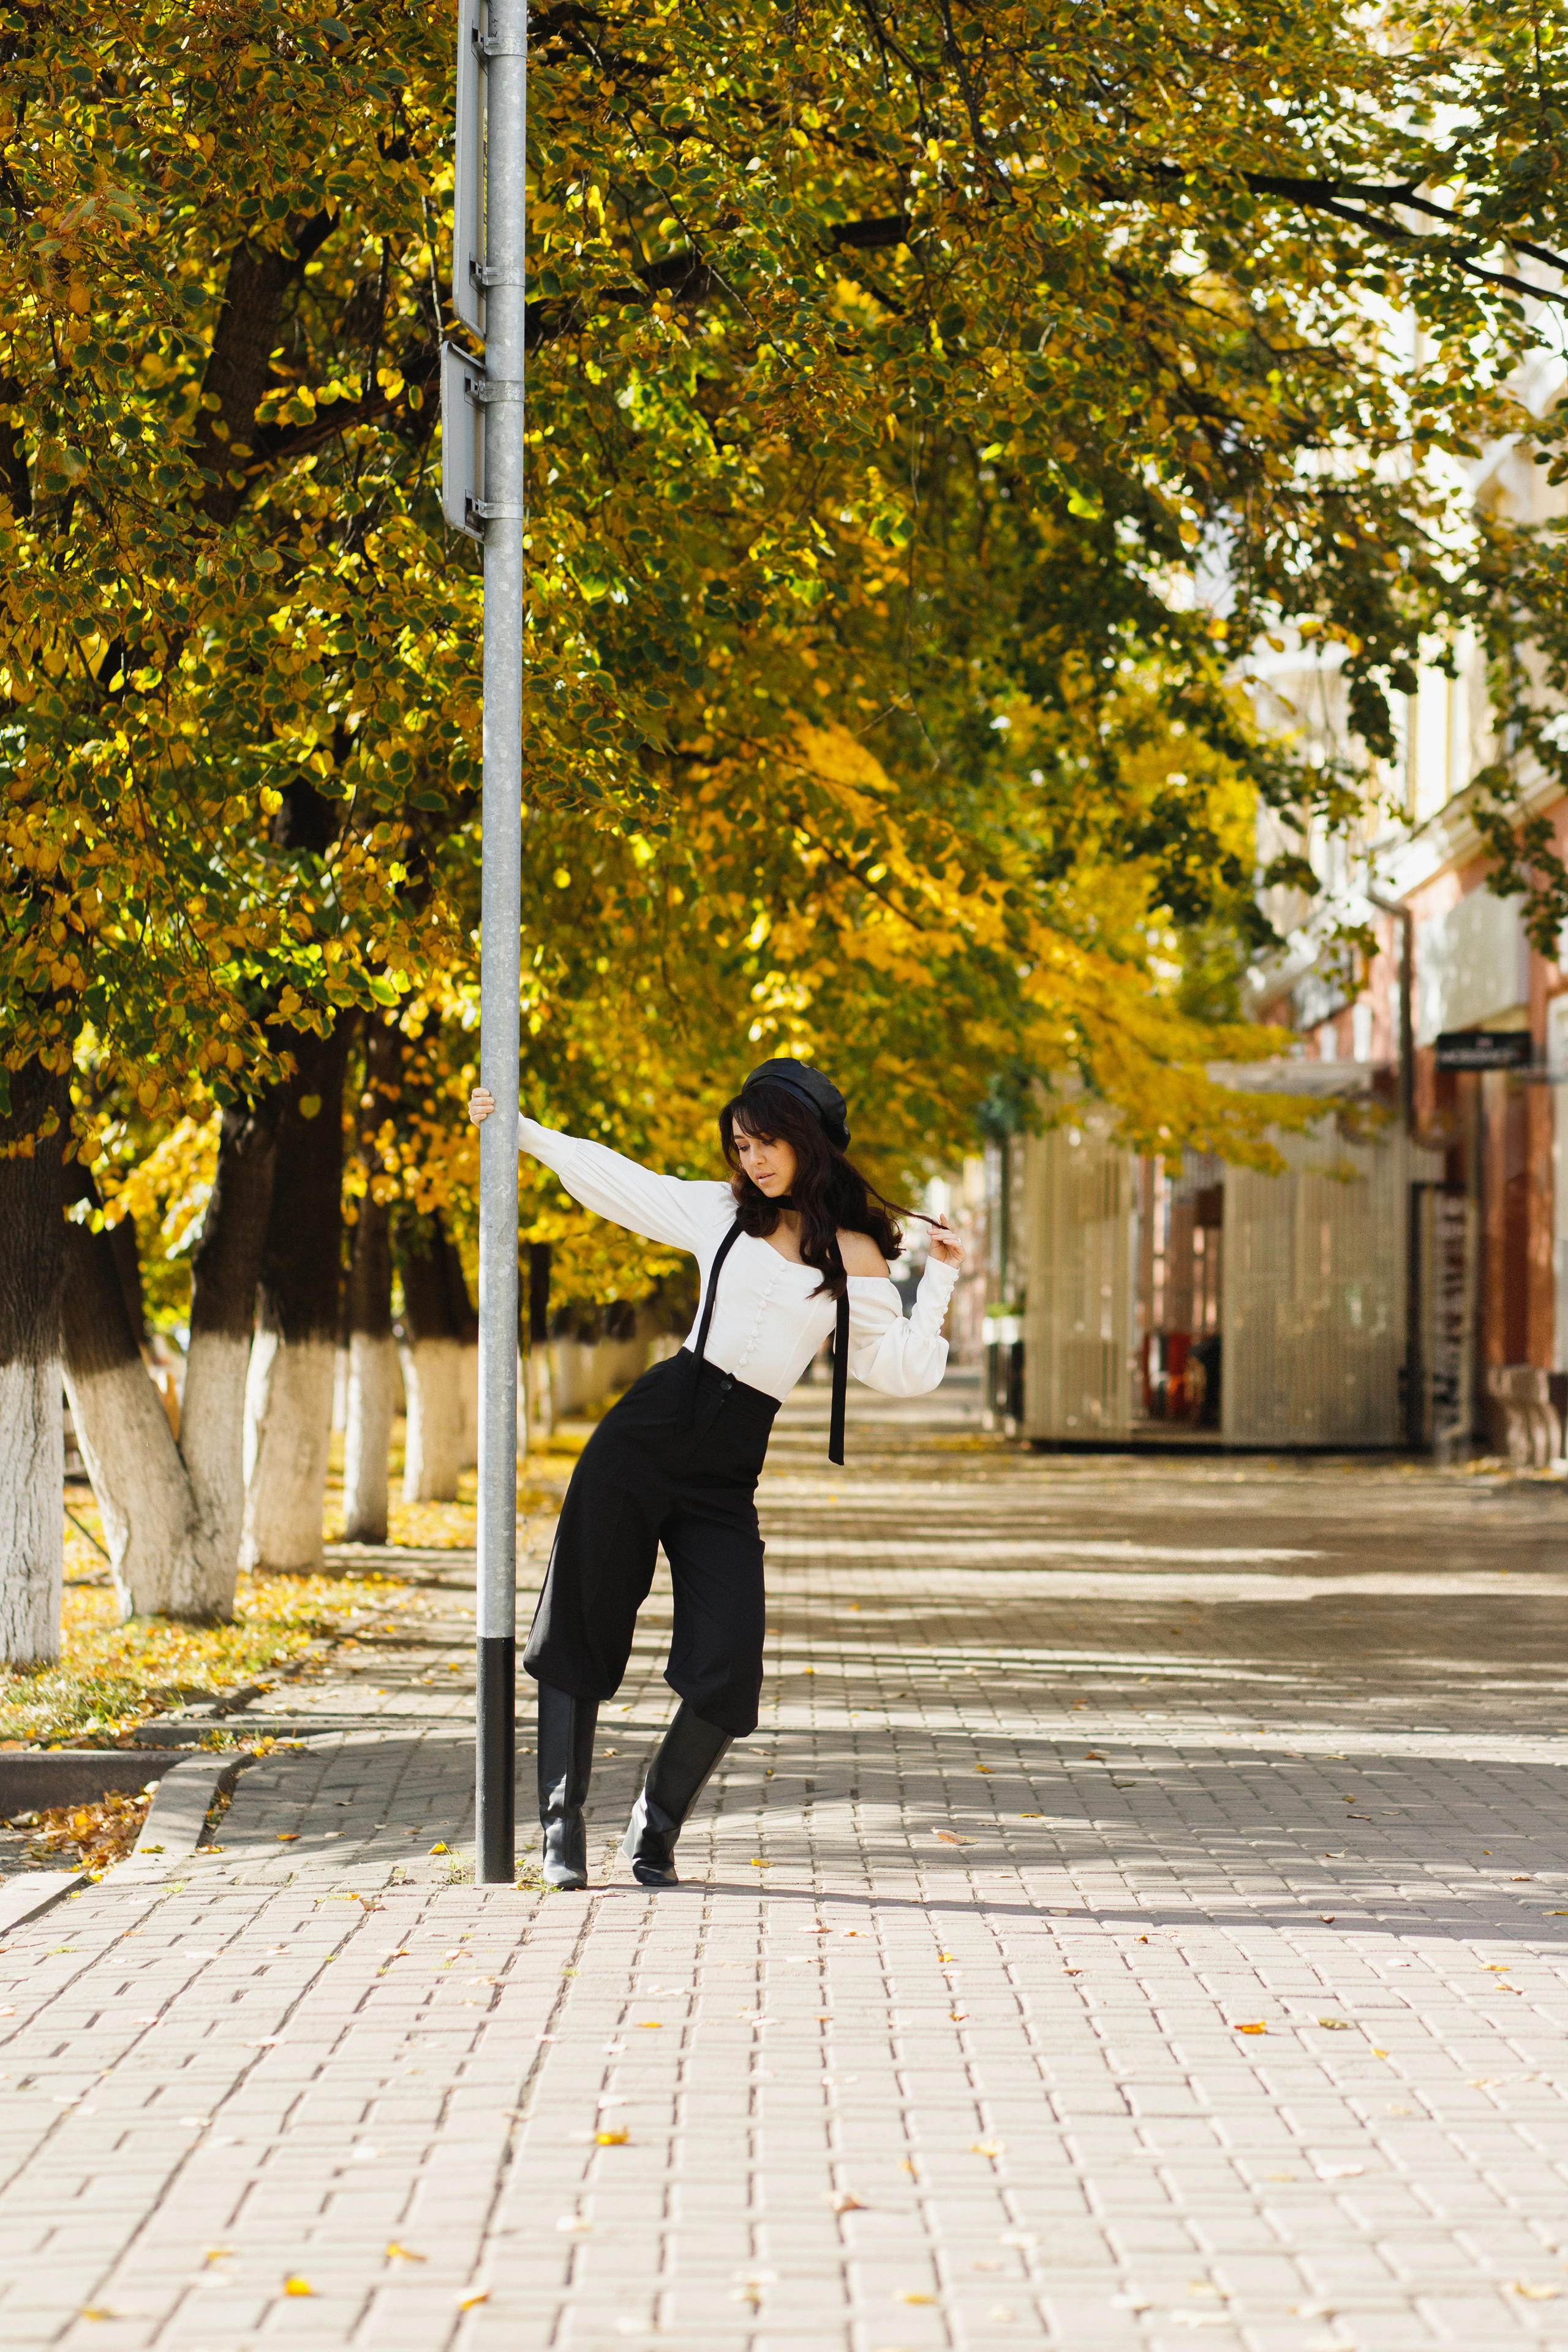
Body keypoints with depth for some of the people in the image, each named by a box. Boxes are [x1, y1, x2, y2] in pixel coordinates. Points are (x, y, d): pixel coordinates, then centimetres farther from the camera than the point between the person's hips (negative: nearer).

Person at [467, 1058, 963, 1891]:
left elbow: (903, 1371, 5)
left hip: (728, 1472, 0)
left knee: (726, 1667, -11)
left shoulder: (854, 1256, 8)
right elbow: (615, 1177, 20)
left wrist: (940, 1278, -2)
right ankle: (561, 1824, 12)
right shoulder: (721, 1213, 9)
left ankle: (655, 1831, 10)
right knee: (582, 1627, 0)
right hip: (649, 1431, 1)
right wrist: (524, 1131, 22)